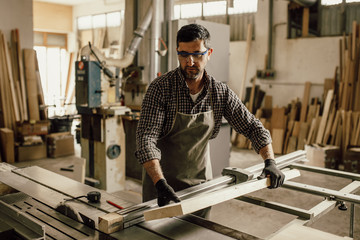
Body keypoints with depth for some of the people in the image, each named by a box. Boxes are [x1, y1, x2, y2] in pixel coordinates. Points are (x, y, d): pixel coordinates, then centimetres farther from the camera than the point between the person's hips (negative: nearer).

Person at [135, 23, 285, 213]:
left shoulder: (221, 92, -7)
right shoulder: (161, 88, -19)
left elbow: (252, 127, 0)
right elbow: (146, 137, -26)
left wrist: (270, 161, -14)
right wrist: (160, 183, -38)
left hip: (201, 180, 3)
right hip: (162, 180, -3)